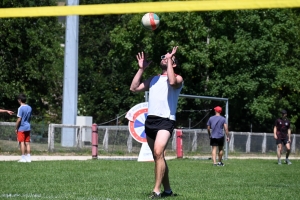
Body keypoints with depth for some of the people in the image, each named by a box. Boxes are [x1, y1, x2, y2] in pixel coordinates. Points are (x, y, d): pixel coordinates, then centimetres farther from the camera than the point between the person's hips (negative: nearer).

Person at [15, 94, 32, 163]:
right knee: (27, 143, 8)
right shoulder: (29, 108, 9)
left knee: (22, 142, -3)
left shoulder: (21, 108, -13)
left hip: (21, 128, -7)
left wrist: (16, 128, -8)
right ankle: (28, 158, 7)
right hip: (28, 128, 7)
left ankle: (23, 158, -4)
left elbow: (19, 119, -16)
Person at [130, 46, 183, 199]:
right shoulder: (153, 79, 22)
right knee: (158, 156, 9)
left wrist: (170, 60, -12)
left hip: (166, 121, -7)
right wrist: (141, 69, 12)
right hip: (150, 121, 7)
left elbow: (172, 82, -20)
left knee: (158, 153, -24)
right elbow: (134, 88, 16)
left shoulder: (178, 78, 5)